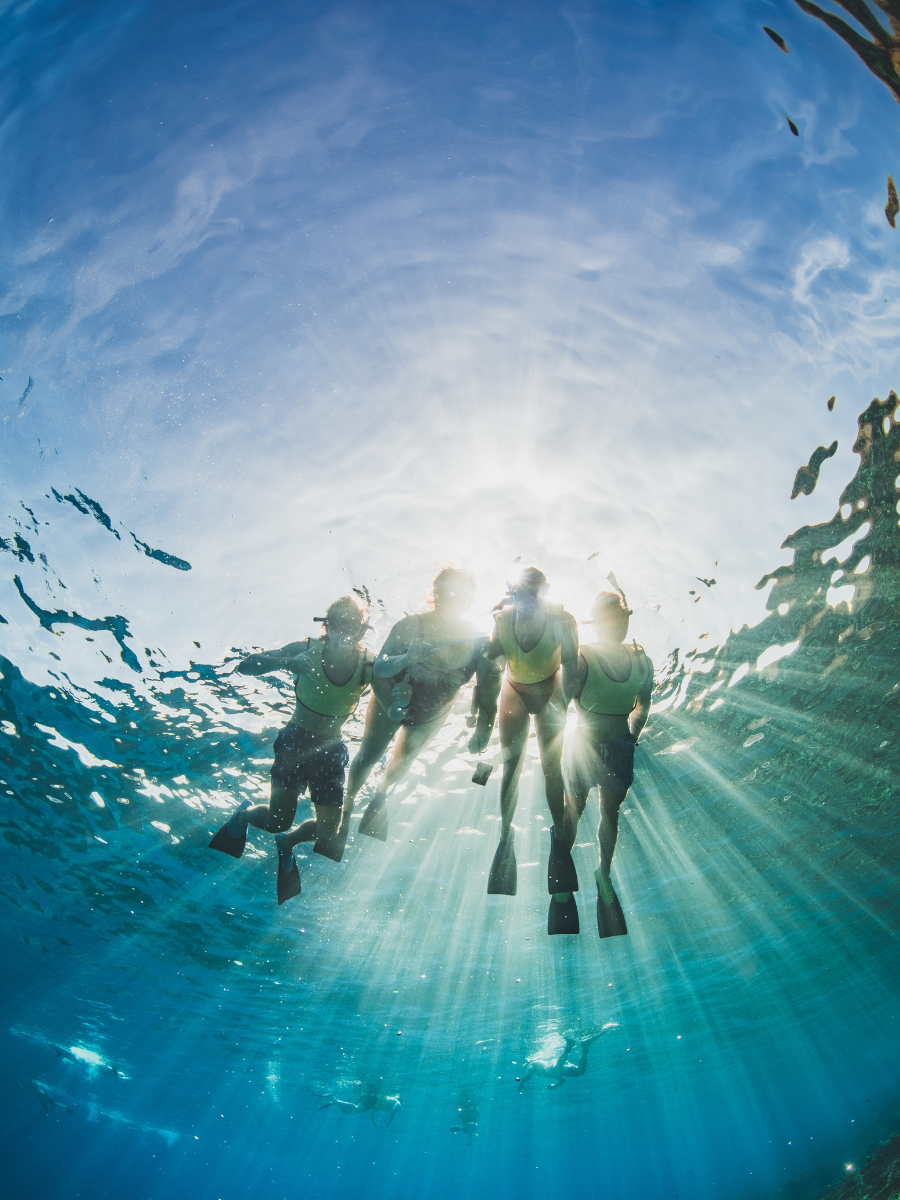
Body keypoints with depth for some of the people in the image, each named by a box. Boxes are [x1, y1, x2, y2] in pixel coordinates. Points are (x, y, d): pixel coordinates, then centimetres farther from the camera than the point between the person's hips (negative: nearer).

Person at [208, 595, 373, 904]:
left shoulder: (368, 665, -13)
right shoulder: (307, 650, -16)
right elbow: (246, 666, -17)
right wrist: (288, 662, -34)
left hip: (330, 751, 2)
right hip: (295, 740, -2)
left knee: (328, 833, 1)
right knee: (278, 821, -4)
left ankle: (286, 843, 36)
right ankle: (244, 815, 34)